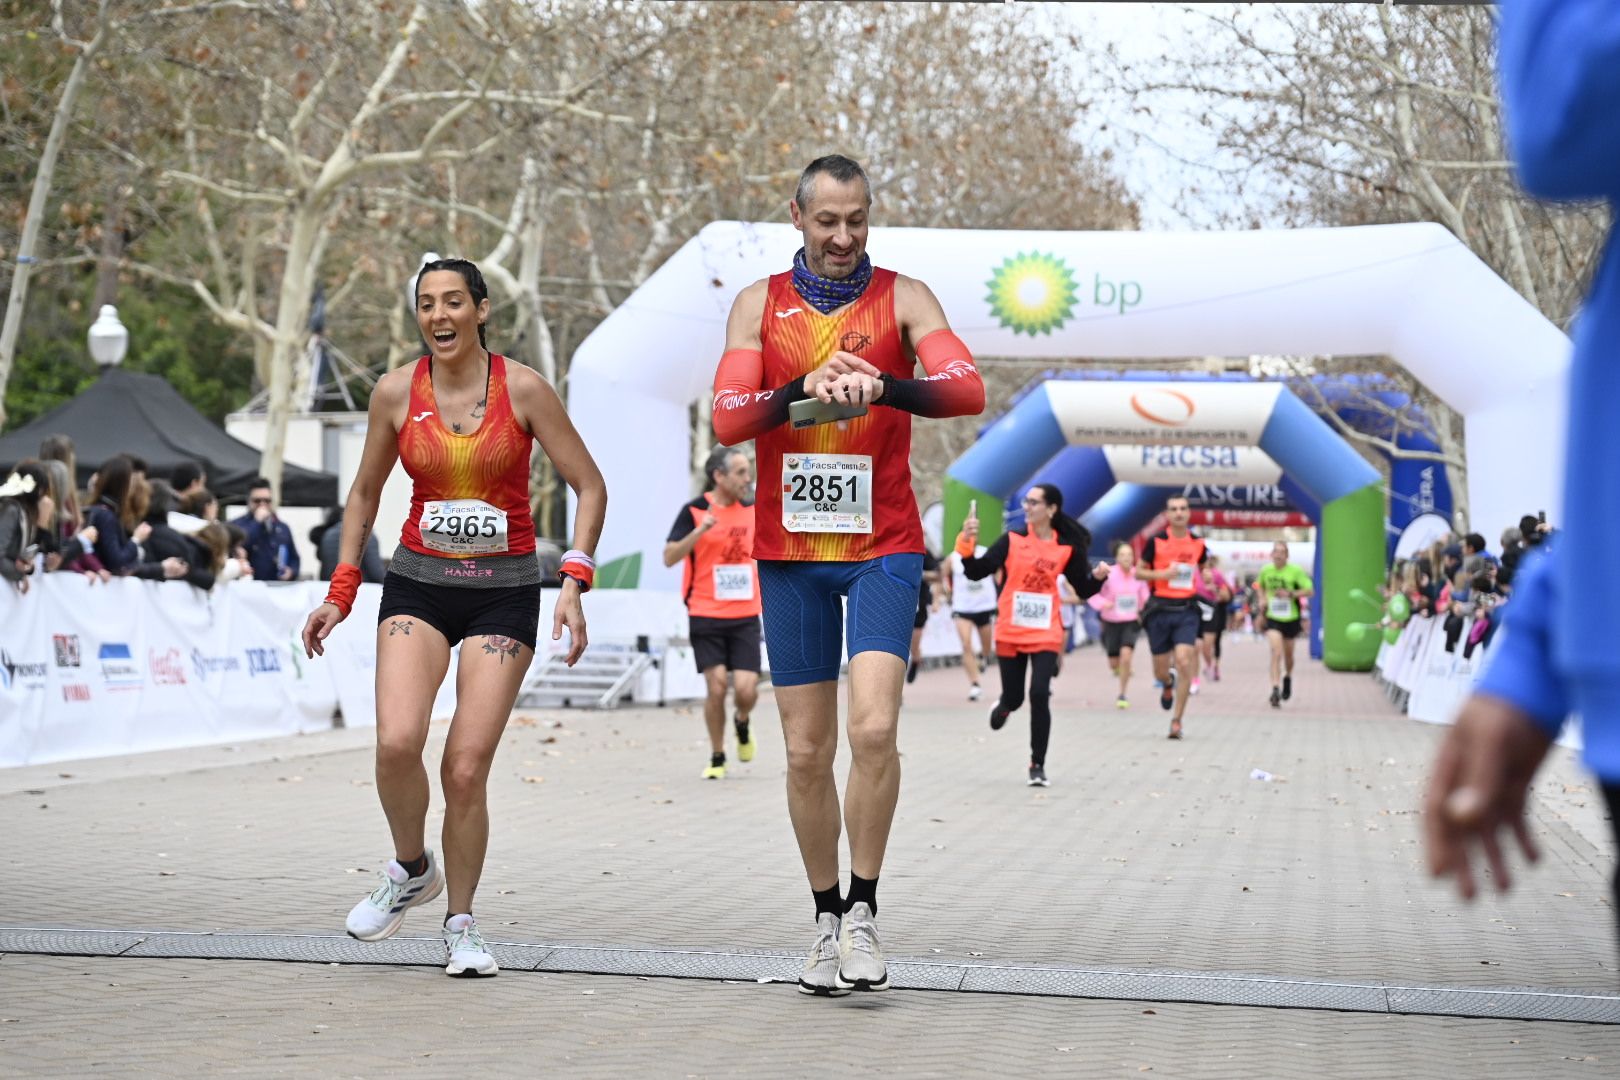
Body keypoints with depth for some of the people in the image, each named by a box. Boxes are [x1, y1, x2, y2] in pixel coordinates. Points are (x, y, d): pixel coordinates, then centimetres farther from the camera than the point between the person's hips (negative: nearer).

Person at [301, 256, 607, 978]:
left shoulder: (522, 389, -7)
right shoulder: (396, 393, 0)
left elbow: (589, 486, -1)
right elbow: (364, 493, 14)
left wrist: (574, 581, -13)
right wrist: (341, 591, 9)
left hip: (504, 592, -1)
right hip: (418, 583, 2)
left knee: (466, 768, -9)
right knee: (396, 741, -21)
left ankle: (461, 925, 11)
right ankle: (412, 871, 8)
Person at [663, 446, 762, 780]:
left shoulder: (752, 509, 6)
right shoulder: (694, 511, -6)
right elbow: (669, 557, -12)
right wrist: (699, 530, -24)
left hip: (745, 617, 3)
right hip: (706, 617, -3)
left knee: (746, 690, -8)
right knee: (716, 688, -7)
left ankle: (743, 724, 27)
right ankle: (717, 758, 12)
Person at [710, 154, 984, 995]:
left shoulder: (903, 298, 1)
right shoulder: (759, 304, 6)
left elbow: (968, 390, -15)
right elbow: (728, 418, -6)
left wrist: (882, 387, -33)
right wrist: (804, 388, -24)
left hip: (882, 548, -2)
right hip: (789, 552, 2)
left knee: (874, 728, -18)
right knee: (807, 751, 5)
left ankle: (863, 913, -4)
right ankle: (827, 919, 18)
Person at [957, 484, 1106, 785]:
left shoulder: (1067, 548, -1)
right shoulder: (1012, 540, -2)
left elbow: (1083, 589, 5)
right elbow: (977, 572, -7)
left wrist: (1098, 576, -15)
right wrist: (966, 544, -23)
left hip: (1045, 636, -1)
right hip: (1010, 634, 1)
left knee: (1039, 695, -16)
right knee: (1014, 697, 7)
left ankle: (1038, 764, 0)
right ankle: (1004, 706, 49)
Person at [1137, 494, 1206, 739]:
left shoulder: (1198, 543, 5)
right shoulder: (1156, 542, -2)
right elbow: (1139, 572, 3)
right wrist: (1163, 574, -14)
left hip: (1186, 610, 0)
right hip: (1160, 608, 0)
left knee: (1184, 662, -16)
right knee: (1160, 670, 7)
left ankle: (1177, 720, -8)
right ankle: (1168, 685, 46)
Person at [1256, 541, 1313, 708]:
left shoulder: (1295, 571, -10)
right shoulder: (1265, 570, -2)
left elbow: (1310, 590, -9)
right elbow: (1261, 586, 19)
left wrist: (1290, 594, -21)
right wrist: (1263, 599, 1)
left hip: (1291, 618, 0)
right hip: (1272, 618, 0)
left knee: (1288, 654, 15)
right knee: (1276, 653, -17)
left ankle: (1288, 677, 47)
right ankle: (1275, 690, -19)